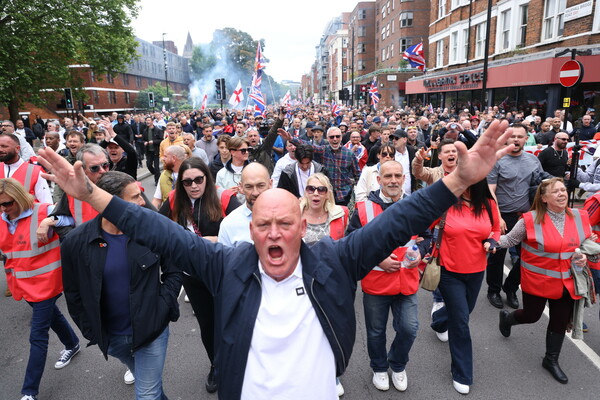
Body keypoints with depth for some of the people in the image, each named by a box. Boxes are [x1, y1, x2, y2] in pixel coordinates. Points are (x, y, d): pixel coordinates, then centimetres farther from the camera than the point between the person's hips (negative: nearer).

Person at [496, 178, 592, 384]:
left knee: (561, 321, 14)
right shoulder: (531, 219, -17)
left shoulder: (579, 217, -4)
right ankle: (507, 317, 47)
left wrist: (584, 256, -9)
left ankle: (551, 360, 37)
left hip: (566, 282, 4)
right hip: (537, 281, -4)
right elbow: (510, 239, -9)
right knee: (531, 316, 11)